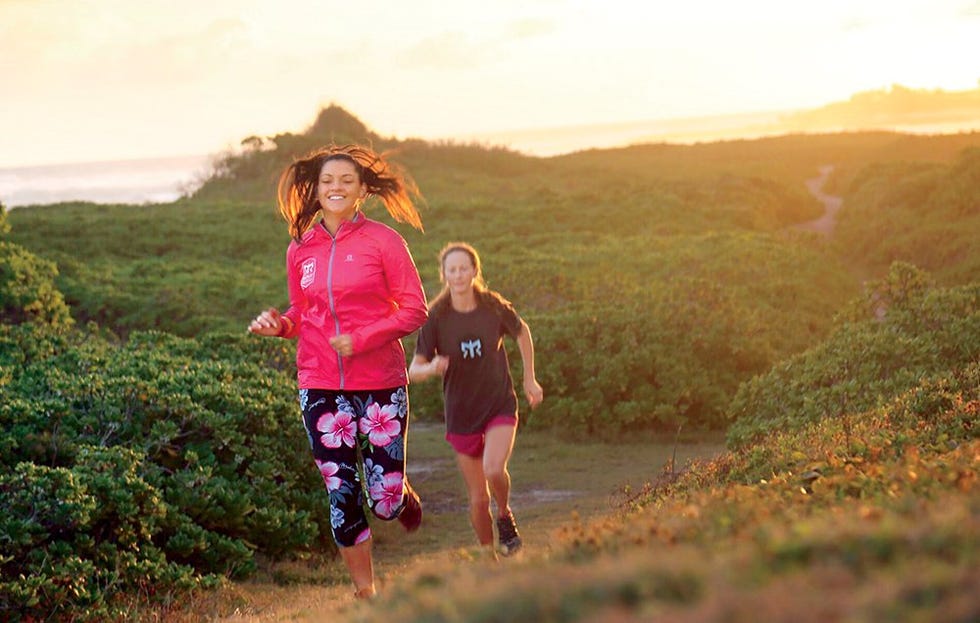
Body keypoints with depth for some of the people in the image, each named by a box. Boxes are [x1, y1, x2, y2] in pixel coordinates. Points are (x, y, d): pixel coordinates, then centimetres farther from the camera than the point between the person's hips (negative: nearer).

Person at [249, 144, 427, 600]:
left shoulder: (382, 241, -4)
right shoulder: (301, 248, 7)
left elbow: (415, 310, -5)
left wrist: (361, 339, -16)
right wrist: (279, 324, -5)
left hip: (380, 384, -3)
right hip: (321, 388, 3)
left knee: (385, 501, -2)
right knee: (341, 495, 3)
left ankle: (403, 495, 35)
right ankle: (364, 591, 17)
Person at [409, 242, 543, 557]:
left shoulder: (495, 307, -9)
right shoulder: (436, 317, -11)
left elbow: (522, 332, 12)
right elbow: (414, 370, -10)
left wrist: (530, 378, 14)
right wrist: (432, 368, -32)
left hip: (500, 404, -1)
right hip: (461, 414, 1)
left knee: (494, 469, -27)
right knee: (478, 498, 6)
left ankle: (505, 515, 5)